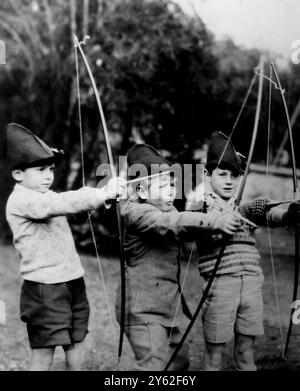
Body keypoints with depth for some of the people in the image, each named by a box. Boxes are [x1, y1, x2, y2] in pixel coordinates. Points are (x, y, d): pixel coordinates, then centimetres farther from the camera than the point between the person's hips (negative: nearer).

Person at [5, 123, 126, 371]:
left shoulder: (45, 196, 13)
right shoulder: (20, 200, -14)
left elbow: (70, 203, -2)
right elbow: (59, 204, -30)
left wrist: (110, 191, -21)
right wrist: (101, 194, -40)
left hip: (73, 283, 8)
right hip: (45, 291, -8)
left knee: (77, 346, 15)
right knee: (43, 356, 1)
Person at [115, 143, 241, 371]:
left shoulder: (167, 209, 11)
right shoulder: (135, 212, -18)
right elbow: (171, 223, -34)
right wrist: (215, 221, -45)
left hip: (171, 304, 9)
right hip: (143, 309, -9)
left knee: (179, 361, 18)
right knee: (154, 364, -13)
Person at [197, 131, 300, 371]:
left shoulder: (246, 208, 14)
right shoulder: (203, 207, -1)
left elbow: (272, 216, -4)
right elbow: (210, 231, -21)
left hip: (251, 285, 4)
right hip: (220, 285, -4)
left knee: (246, 353, 12)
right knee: (214, 354, 4)